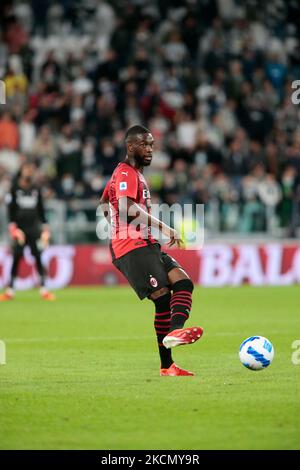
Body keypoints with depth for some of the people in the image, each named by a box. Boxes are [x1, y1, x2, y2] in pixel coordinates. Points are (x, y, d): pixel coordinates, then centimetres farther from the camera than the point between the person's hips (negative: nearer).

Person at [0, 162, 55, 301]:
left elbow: (41, 210, 15)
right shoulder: (14, 189, 1)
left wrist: (45, 228, 7)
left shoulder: (36, 189, 11)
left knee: (38, 258, -3)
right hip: (19, 229, -2)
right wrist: (13, 228, -12)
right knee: (16, 259, -3)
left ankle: (43, 290, -3)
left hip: (34, 229, 2)